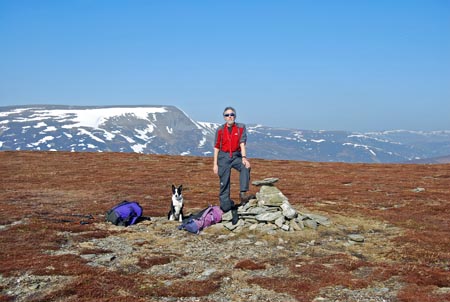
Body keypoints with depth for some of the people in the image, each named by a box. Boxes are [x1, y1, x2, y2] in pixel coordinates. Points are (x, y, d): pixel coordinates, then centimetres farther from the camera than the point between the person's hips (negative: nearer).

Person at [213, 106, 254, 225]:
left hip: (236, 156, 0)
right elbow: (216, 147, 6)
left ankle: (243, 194, -31)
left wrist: (244, 157, -25)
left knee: (245, 167, -32)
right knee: (224, 184, -1)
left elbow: (242, 143, -10)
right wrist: (215, 164, 1)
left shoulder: (241, 128, -1)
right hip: (223, 157, 1)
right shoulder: (220, 130, 2)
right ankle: (226, 208, 6)